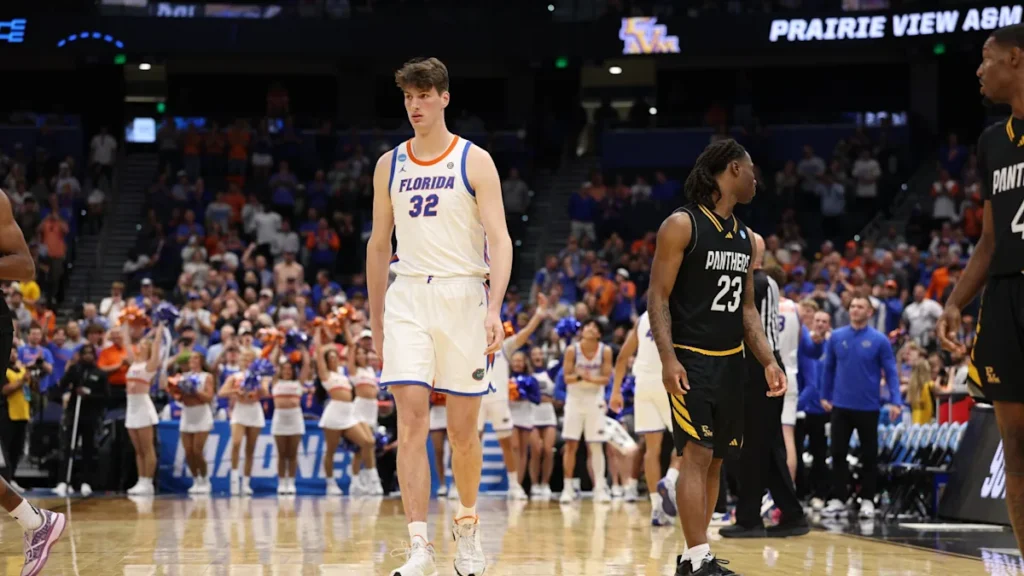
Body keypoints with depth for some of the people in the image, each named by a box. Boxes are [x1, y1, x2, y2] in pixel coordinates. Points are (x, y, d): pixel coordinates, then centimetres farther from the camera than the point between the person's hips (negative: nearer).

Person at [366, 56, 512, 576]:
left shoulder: (475, 161, -1)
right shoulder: (389, 165, 9)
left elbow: (499, 239, -7)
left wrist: (494, 309, -20)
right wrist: (376, 322, 14)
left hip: (462, 295, -2)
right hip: (408, 299, 2)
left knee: (462, 428, 5)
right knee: (411, 421, -11)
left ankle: (466, 528, 28)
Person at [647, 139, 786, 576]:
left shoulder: (744, 237, 13)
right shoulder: (682, 225, -9)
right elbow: (658, 297, -11)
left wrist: (768, 362, 8)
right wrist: (668, 359, -21)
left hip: (731, 360, 8)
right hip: (691, 359, -8)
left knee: (715, 459, 8)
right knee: (697, 455, -13)